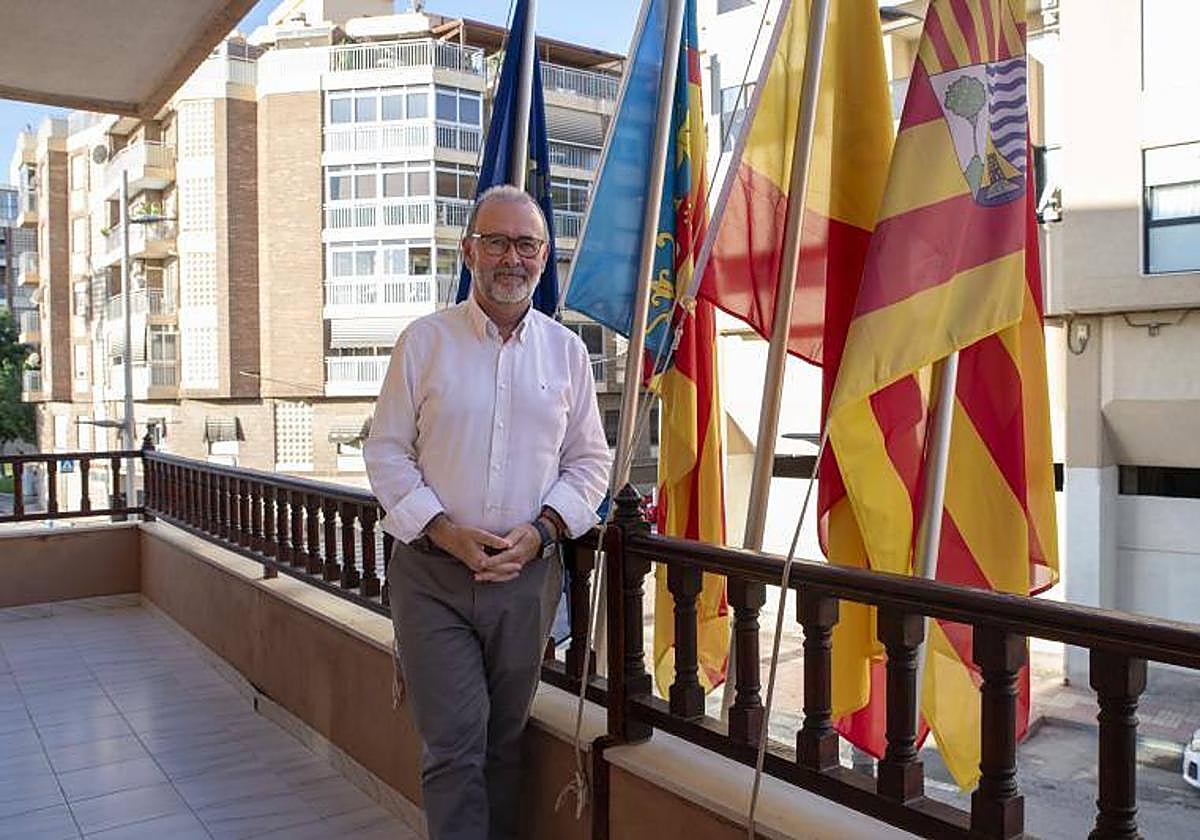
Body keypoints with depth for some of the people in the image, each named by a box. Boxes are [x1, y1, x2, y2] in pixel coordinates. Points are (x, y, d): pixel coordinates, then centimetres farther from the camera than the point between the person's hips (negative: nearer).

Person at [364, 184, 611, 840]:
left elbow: (590, 461, 9)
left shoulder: (565, 350, 7)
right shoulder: (425, 340, 1)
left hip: (528, 573, 2)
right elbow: (386, 451, 1)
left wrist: (542, 528, -8)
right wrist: (443, 531, -12)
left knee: (505, 742, 13)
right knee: (453, 744, -3)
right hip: (432, 571, -2)